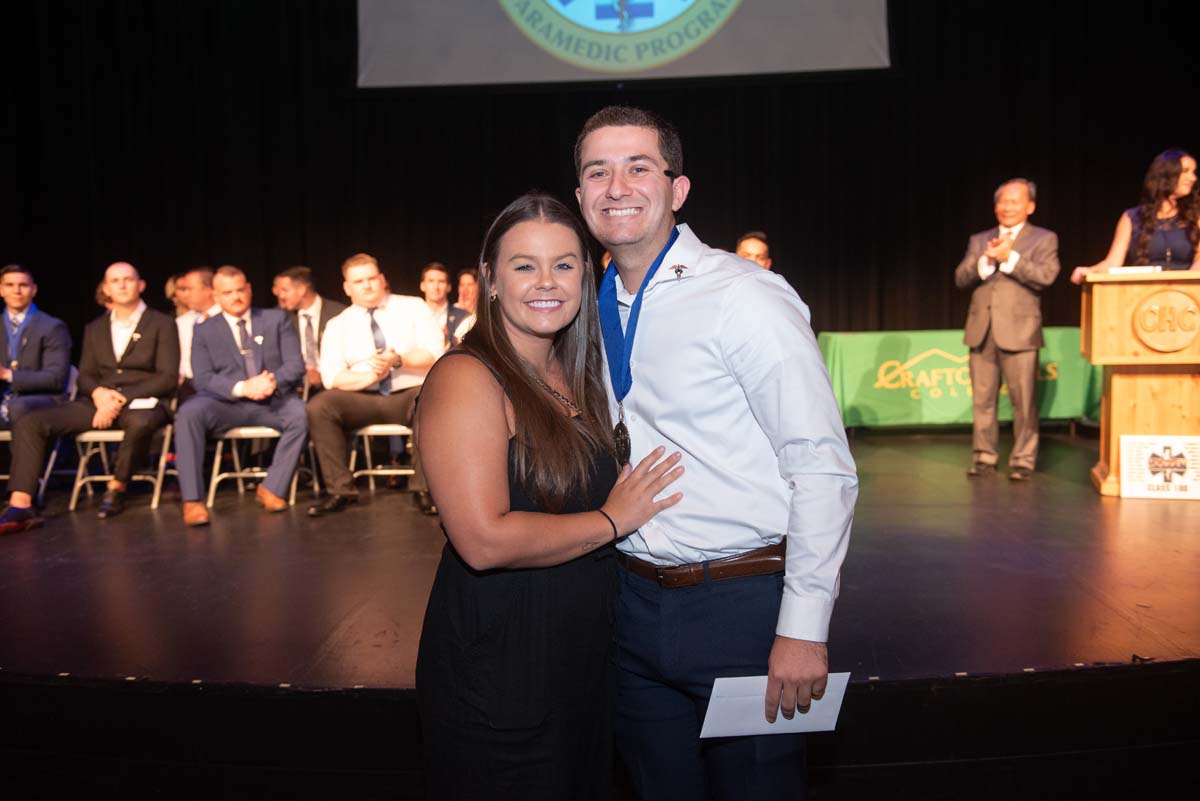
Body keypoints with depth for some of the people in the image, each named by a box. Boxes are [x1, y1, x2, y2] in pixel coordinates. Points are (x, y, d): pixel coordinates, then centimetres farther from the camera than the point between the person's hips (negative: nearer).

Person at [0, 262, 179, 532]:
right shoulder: (94, 328, 19)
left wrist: (122, 398, -16)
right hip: (99, 401, 5)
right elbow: (85, 376, 16)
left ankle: (117, 489, -17)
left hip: (142, 401, -5)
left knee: (140, 422, -42)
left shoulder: (162, 324, 4)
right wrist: (98, 393, -9)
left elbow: (167, 377, -5)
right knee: (30, 423, -16)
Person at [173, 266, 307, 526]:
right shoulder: (205, 330, 12)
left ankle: (272, 488, -17)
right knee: (188, 413, -31)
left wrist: (273, 381, -19)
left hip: (273, 399, 0)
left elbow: (295, 365, 4)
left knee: (303, 414, -32)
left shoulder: (277, 319, 13)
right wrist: (242, 387, -20)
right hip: (227, 402, 0)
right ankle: (192, 500, -28)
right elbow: (204, 379, -1)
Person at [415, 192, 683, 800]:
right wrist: (610, 521, -17)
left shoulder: (574, 376, 8)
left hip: (580, 656, 8)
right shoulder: (467, 378, -17)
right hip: (495, 668, -8)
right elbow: (484, 539, -26)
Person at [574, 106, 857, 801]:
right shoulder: (601, 307, 6)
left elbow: (824, 468, -16)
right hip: (637, 604, 6)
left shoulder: (745, 297, -15)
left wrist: (803, 629, -17)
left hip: (744, 604, -6)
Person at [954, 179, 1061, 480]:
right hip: (982, 330, 4)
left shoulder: (1044, 239, 7)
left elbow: (1045, 276, -10)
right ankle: (984, 457, 15)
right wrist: (985, 259, -9)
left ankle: (1023, 460, 8)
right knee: (982, 400, 6)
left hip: (1018, 331, -3)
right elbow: (960, 279, 6)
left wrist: (1009, 257, -13)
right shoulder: (979, 240, 17)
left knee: (1024, 401, -2)